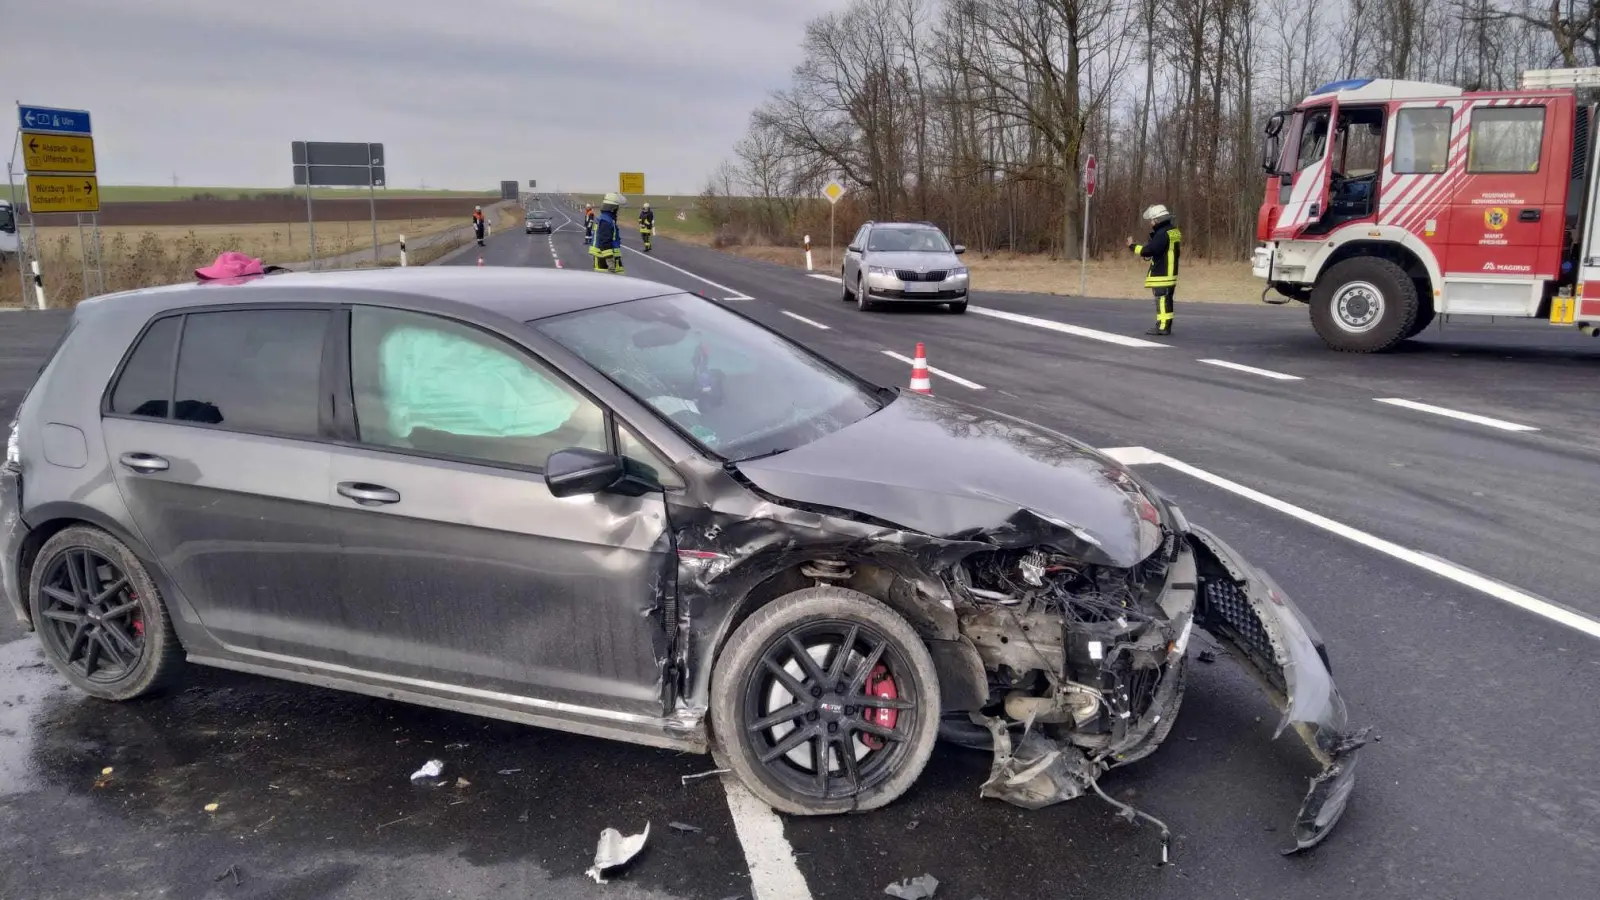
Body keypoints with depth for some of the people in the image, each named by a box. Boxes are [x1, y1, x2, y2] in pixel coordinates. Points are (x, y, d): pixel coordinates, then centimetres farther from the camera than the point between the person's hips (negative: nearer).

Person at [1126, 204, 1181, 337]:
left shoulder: (1163, 234, -18)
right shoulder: (1174, 231, 14)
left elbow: (1149, 250, -22)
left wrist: (1132, 246, -11)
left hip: (1162, 275, -10)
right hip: (1169, 273, 10)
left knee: (1162, 299, -7)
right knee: (1166, 299, 14)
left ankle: (1163, 327, -7)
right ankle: (1165, 325, 19)